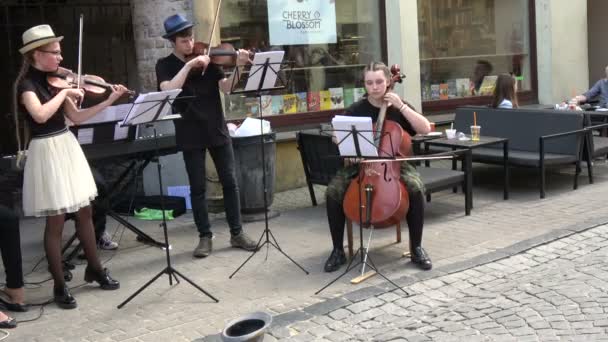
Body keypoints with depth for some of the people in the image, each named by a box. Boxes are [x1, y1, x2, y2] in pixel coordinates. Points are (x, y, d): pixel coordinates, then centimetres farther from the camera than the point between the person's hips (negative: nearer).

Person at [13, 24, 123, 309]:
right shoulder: (26, 83, -13)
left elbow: (76, 117, 8)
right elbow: (41, 115, -31)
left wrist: (109, 101, 1)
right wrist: (64, 92, -22)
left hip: (68, 147, 7)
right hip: (47, 152, -7)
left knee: (84, 212, 15)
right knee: (56, 222, -1)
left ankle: (94, 269, 31)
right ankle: (59, 286, 11)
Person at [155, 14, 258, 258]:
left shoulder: (206, 58, 5)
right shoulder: (165, 65, 1)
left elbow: (226, 88, -4)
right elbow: (169, 90, -19)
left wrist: (236, 67, -19)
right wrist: (189, 65, -22)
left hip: (217, 129, 2)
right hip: (191, 135, -2)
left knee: (230, 182, 4)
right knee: (198, 188, 2)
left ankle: (237, 233, 15)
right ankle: (205, 237, 14)